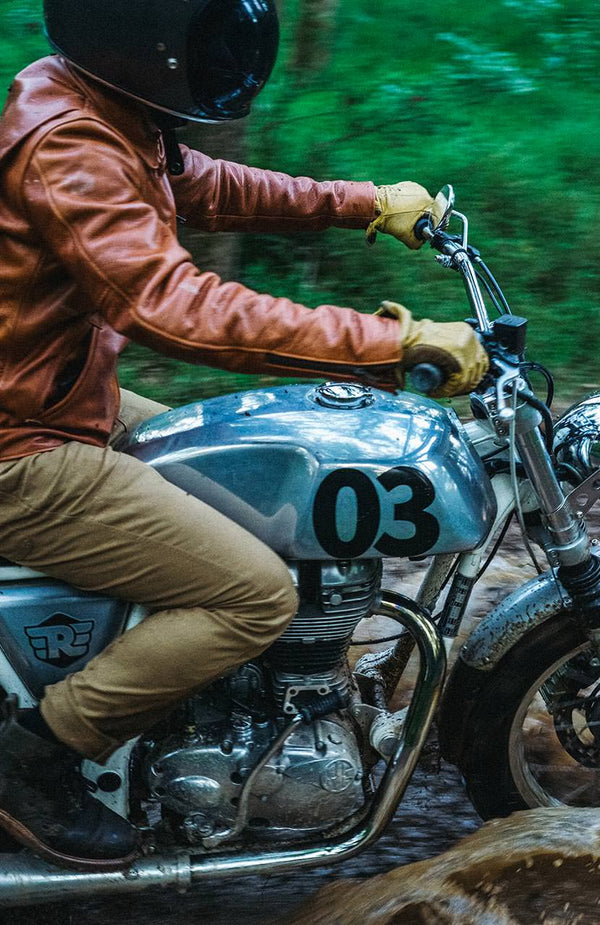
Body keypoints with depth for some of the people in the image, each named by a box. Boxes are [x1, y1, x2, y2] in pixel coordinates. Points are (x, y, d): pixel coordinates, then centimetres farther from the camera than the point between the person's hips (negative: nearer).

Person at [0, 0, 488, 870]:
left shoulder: (106, 113, 5)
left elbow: (210, 188, 19)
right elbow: (177, 309, -37)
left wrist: (365, 201, 11)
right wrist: (395, 342, -38)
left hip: (75, 398, 11)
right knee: (257, 594, -14)